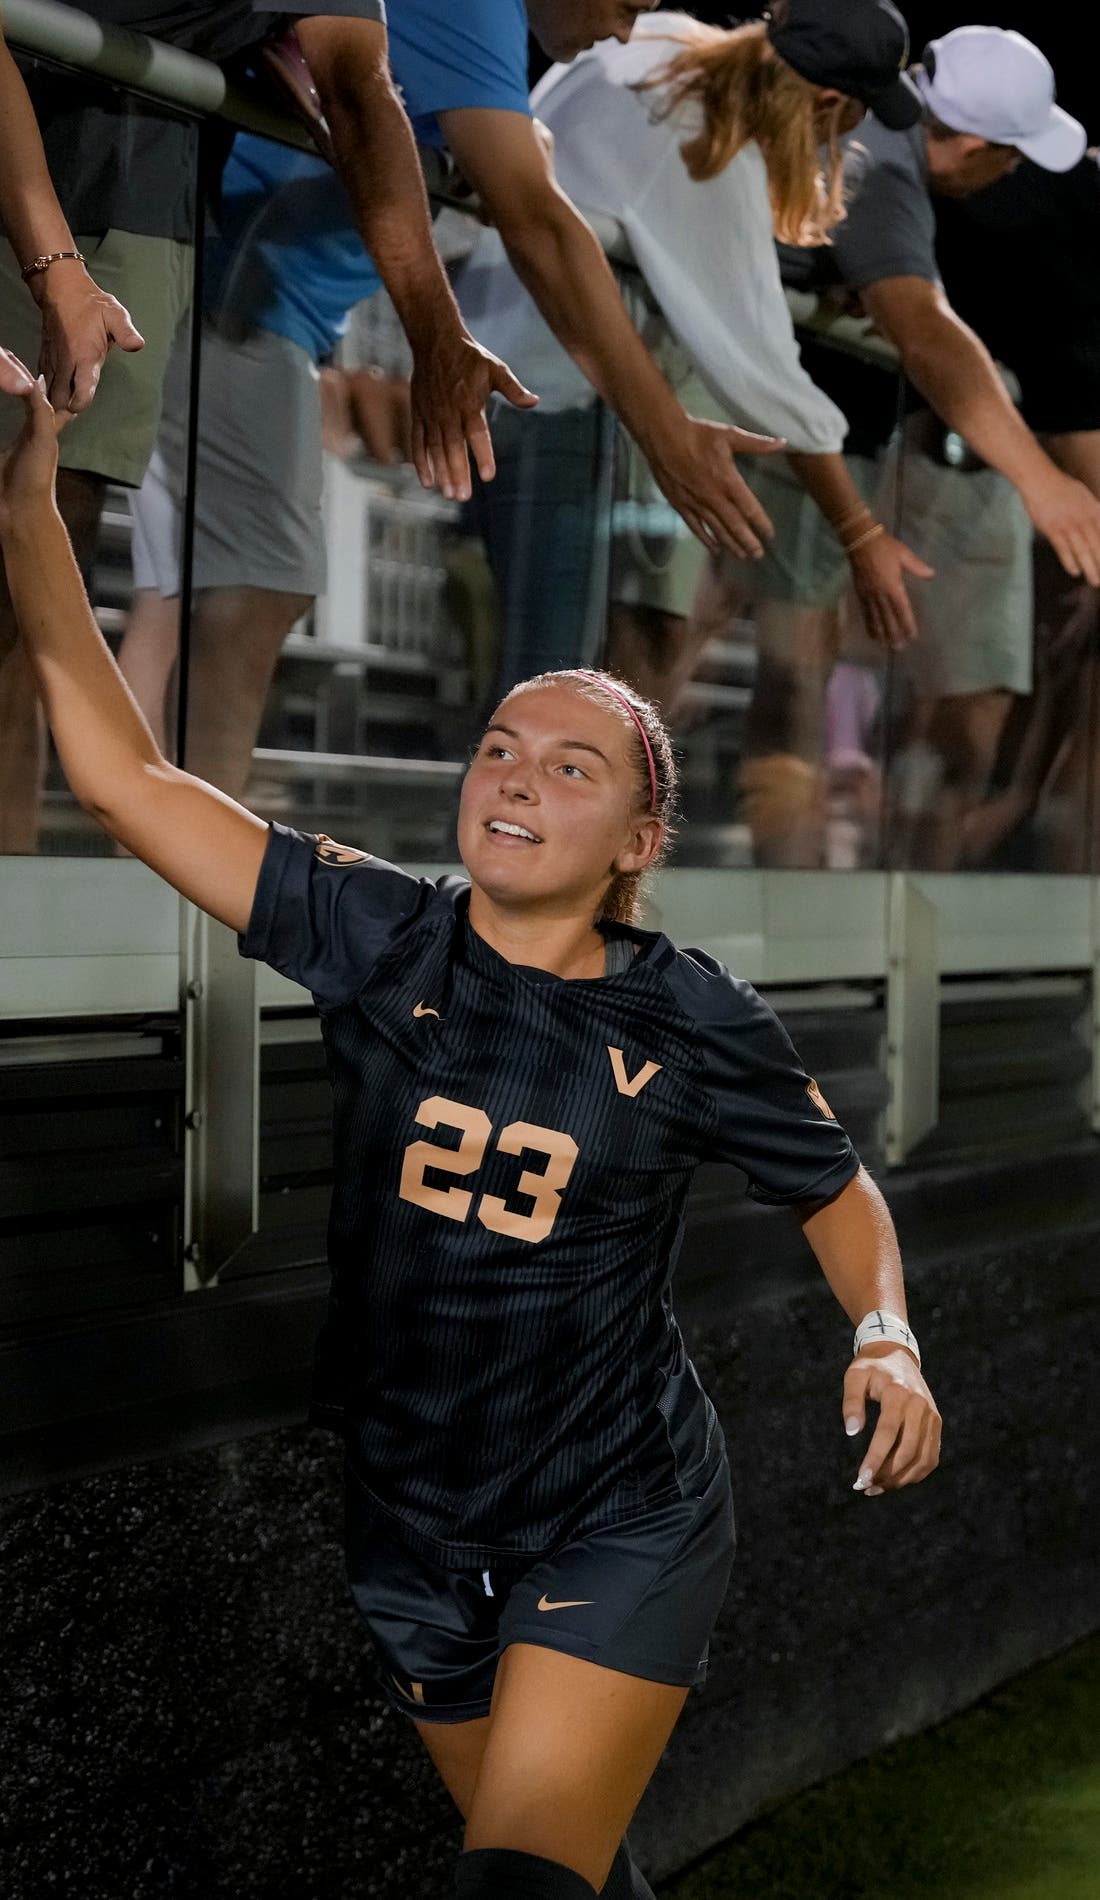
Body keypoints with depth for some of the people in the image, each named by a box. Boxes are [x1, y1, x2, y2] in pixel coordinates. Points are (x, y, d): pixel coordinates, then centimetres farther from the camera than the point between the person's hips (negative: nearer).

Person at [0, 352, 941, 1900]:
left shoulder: (695, 1021, -10)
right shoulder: (378, 936, -8)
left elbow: (840, 1194, 7)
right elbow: (125, 779, -11)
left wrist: (887, 1338, -14)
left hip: (620, 1526, -3)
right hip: (409, 1526, 3)